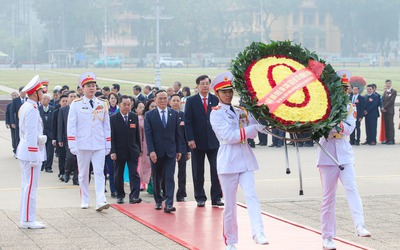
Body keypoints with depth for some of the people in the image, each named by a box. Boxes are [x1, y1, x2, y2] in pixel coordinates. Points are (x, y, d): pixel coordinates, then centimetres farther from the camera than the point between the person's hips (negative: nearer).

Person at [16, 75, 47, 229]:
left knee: (27, 186, 14)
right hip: (31, 150, -11)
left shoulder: (25, 107, 14)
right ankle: (28, 220, -5)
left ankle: (25, 219, 19)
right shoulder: (32, 109, -17)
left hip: (24, 150, 11)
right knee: (31, 186, -7)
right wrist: (34, 156, -20)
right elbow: (31, 133, -21)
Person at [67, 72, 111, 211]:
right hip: (83, 145, -1)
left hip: (99, 145, 1)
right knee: (83, 174, 8)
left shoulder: (102, 104, 7)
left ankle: (100, 201, -15)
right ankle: (85, 201, 18)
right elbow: (71, 126, -2)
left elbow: (106, 126, 11)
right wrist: (72, 145, -9)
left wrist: (108, 145, 8)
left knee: (99, 173, -7)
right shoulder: (76, 104, -1)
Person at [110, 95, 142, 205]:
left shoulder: (134, 117, 6)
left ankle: (134, 196, -14)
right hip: (119, 151, -1)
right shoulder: (113, 118, -4)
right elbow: (111, 136, -6)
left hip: (132, 151, 1)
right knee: (118, 175, 10)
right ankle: (120, 195, 23)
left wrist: (139, 149, 9)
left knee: (134, 174, -9)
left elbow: (137, 134, 10)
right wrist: (112, 151, -13)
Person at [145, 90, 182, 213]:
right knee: (156, 178, 9)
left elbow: (177, 133, 8)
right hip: (156, 152, 0)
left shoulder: (174, 114, 6)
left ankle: (169, 204, -14)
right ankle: (158, 201, 24)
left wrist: (178, 150, 4)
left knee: (169, 178, -9)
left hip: (170, 152, 0)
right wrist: (151, 151, -13)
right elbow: (148, 134, -4)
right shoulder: (149, 115, 1)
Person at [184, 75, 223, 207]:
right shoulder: (191, 101, 2)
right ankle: (200, 198, 14)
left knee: (216, 170, -3)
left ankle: (216, 198, 4)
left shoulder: (216, 100, 6)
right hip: (197, 142, -1)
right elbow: (188, 121, -2)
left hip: (214, 141, 1)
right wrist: (190, 139, -11)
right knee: (198, 172, 5)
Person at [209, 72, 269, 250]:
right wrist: (255, 128, -18)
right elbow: (229, 136, -15)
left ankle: (258, 233, -26)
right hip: (228, 161, -4)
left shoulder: (242, 112, 14)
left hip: (245, 160, 4)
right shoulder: (216, 114, -3)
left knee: (251, 196, -14)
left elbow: (253, 133, 14)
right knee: (230, 204, 3)